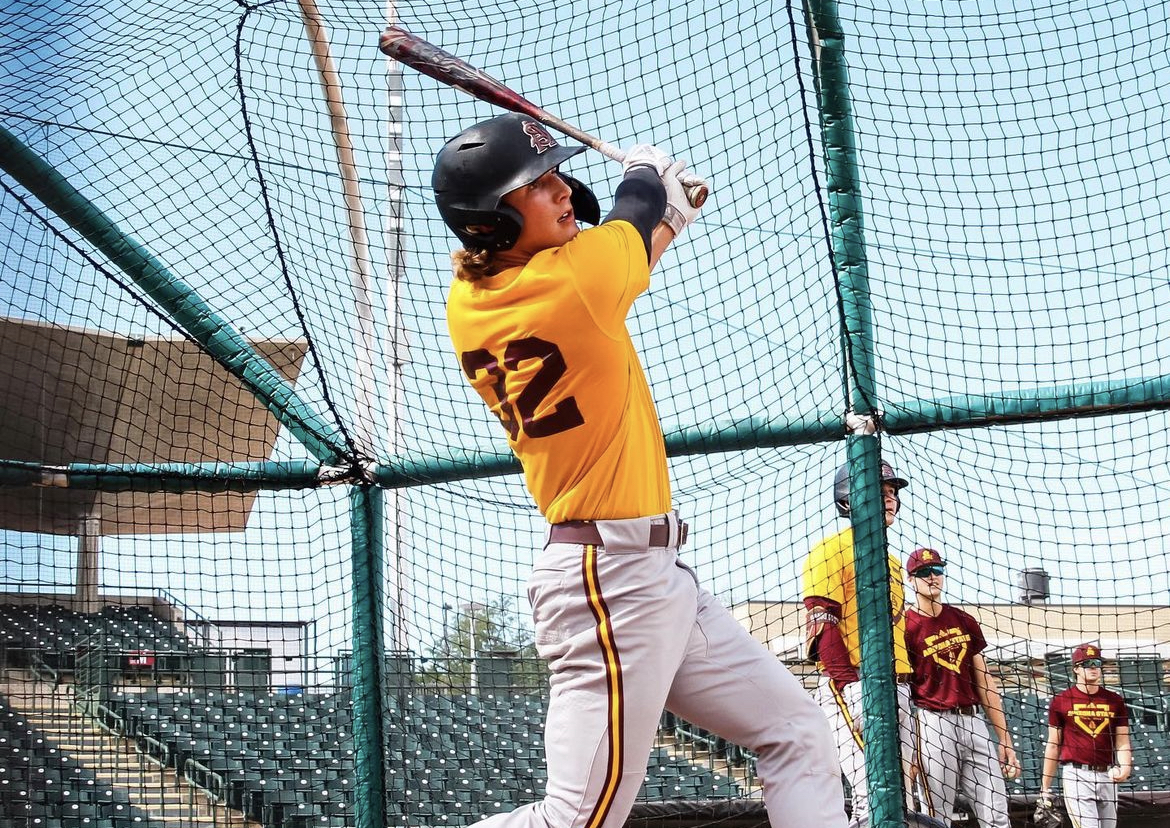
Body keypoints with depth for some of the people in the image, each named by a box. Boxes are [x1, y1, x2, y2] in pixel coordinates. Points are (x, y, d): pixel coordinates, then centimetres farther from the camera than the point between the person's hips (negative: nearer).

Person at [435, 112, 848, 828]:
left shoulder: (469, 299, 4)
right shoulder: (577, 273, -18)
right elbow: (638, 205, 3)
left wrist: (667, 216, 33)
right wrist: (648, 172, 25)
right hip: (612, 581, -10)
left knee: (800, 734, 12)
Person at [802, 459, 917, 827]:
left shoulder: (891, 561, 25)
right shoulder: (833, 549, -1)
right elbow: (823, 627, -11)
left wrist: (906, 690, 19)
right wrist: (848, 684, -21)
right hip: (852, 684, -9)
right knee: (874, 798, -20)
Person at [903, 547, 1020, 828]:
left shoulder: (964, 621, 15)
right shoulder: (905, 627, -1)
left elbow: (985, 681, 15)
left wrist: (1004, 740, 10)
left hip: (974, 721, 5)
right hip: (933, 721, -5)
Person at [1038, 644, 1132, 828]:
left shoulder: (1115, 701, 9)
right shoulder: (1060, 701, 2)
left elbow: (1122, 743, 7)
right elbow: (1053, 745, 5)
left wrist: (1125, 767, -15)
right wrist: (1045, 788, 4)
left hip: (1107, 776, 4)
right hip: (1076, 776, -4)